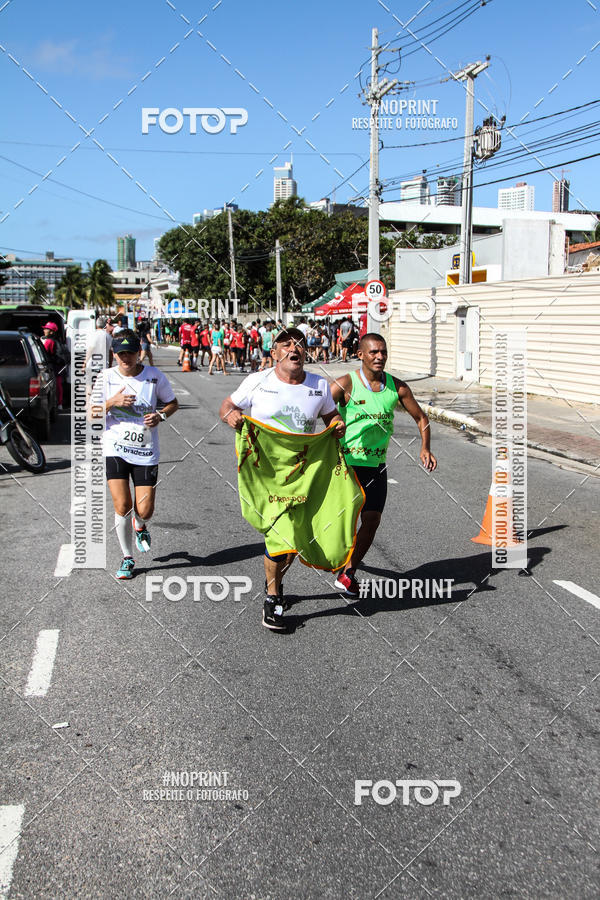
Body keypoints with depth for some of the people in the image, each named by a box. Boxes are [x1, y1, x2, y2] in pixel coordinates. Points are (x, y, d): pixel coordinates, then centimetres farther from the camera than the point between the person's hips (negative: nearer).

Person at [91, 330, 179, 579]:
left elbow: (172, 403, 12)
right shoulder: (105, 378, -1)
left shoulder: (154, 375, -1)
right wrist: (112, 402, -15)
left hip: (146, 452, 0)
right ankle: (127, 558, 13)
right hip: (114, 449, 0)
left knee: (144, 510, -2)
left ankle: (140, 526, 38)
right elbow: (91, 413, 2)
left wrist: (160, 416, -9)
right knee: (122, 505, -9)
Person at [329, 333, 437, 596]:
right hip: (346, 462, -4)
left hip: (376, 464, 4)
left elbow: (421, 418, 12)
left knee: (372, 521, 0)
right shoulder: (345, 384, -10)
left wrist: (425, 448, -3)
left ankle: (349, 571, 20)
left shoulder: (397, 387, 2)